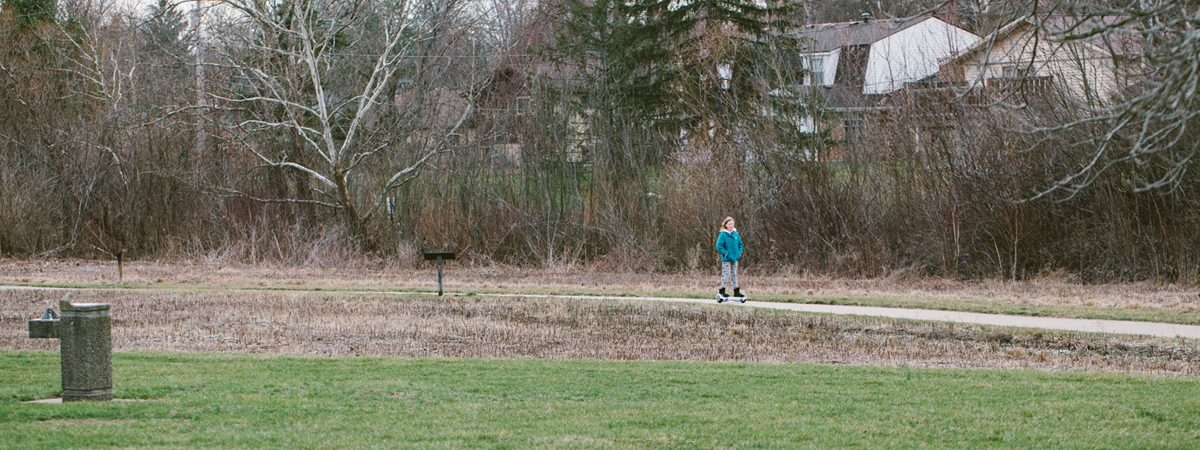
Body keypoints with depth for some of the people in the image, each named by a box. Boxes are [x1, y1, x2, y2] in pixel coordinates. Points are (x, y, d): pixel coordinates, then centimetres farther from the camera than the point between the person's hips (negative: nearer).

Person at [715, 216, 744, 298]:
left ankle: (736, 291, 15)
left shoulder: (736, 234, 9)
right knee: (726, 274, -7)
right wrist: (725, 253, -16)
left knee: (734, 275, 11)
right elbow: (719, 246, -12)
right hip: (726, 259, -6)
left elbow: (740, 244, 22)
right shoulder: (723, 235, -8)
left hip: (734, 258, 6)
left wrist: (739, 252, 9)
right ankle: (722, 290, 0)